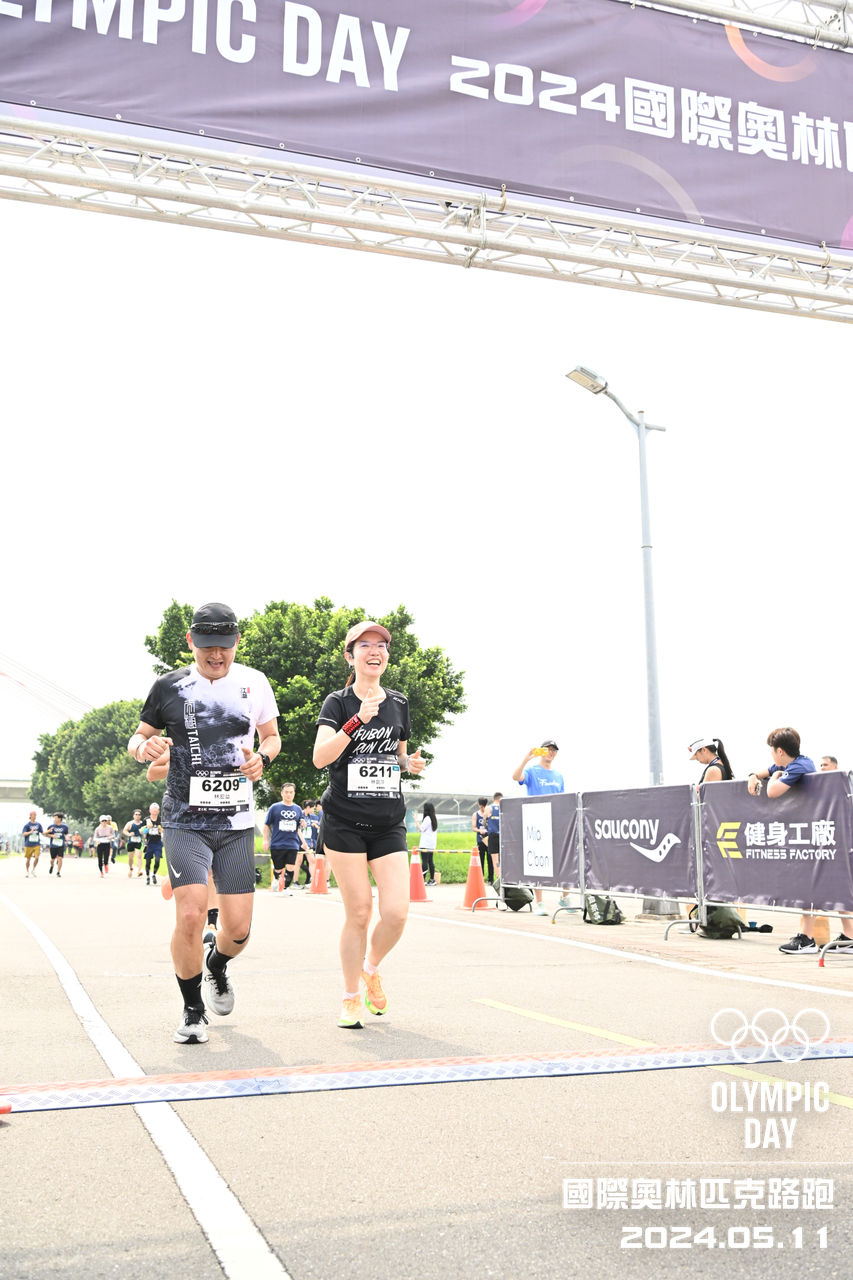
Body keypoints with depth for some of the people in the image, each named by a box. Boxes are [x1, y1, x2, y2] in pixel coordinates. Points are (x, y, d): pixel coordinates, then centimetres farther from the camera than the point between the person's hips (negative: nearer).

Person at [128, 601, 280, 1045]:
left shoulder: (254, 682, 4)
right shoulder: (169, 687, 0)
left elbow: (272, 735, 16)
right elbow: (138, 738, 9)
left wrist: (262, 757, -6)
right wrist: (144, 747, -14)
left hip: (237, 823, 2)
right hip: (185, 821, -2)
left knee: (238, 928, 1)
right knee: (190, 915, -15)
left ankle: (216, 966, 39)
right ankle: (193, 1010, 8)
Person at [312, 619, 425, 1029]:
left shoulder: (398, 703, 11)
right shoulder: (338, 702, -2)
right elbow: (320, 758, -17)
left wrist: (411, 763, 2)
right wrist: (357, 721, -26)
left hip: (389, 823, 4)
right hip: (344, 822, -3)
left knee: (396, 913, -7)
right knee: (358, 913, -3)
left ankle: (371, 968, 24)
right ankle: (350, 998, 16)